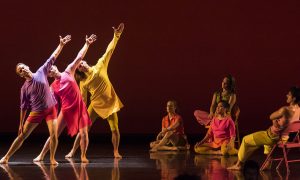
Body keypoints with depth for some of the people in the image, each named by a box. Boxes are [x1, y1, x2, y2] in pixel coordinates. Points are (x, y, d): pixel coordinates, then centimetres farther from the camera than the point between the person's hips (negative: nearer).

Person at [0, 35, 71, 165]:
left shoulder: (41, 72, -3)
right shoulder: (24, 88, -4)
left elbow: (53, 58, -1)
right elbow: (24, 107, 1)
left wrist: (61, 45, -7)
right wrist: (21, 124, 1)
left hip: (51, 109, 0)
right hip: (36, 112, 0)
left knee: (54, 136, -14)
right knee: (22, 136, 2)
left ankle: (52, 158, 7)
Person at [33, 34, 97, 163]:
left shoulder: (68, 72, 2)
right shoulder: (53, 87, 4)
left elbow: (79, 57, -2)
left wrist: (87, 44, -6)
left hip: (79, 107, 0)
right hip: (66, 109, 0)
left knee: (83, 133, -6)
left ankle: (83, 156, 12)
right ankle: (41, 155, 10)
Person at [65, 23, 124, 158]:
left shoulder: (99, 67, -2)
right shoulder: (83, 83, 0)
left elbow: (109, 51, -6)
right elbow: (83, 100, 5)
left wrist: (116, 36, -14)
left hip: (110, 104, 0)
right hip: (95, 105, 0)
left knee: (115, 129, -5)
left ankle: (116, 151, 15)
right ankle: (73, 151, 3)